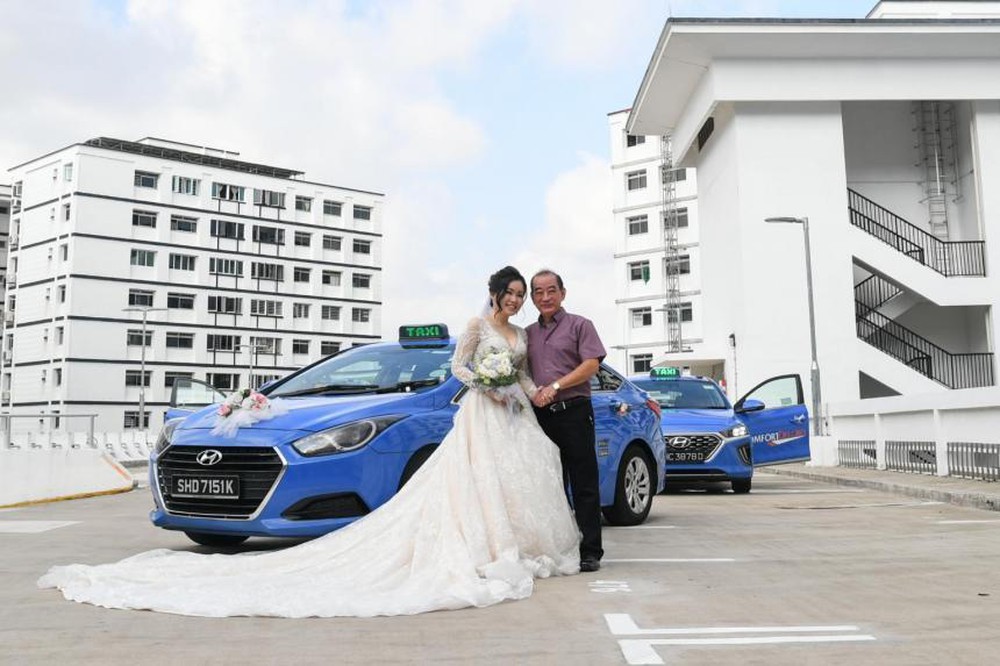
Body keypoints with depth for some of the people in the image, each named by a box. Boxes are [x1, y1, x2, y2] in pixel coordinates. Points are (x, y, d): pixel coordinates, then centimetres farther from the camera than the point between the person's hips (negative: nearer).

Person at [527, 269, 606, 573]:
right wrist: (531, 393, -1)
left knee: (584, 484, -4)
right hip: (541, 416, 5)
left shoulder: (579, 325, 5)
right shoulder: (528, 333, 19)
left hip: (574, 412, -4)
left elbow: (592, 365, -6)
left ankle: (590, 551, 0)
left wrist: (556, 386, -14)